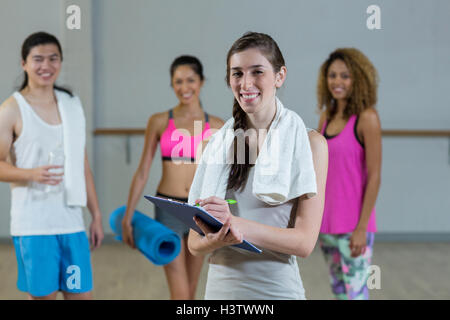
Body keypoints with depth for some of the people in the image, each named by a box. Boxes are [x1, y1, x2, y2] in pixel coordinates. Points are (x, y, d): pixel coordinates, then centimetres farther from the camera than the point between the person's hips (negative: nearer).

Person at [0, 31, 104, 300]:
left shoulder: (72, 104, 13)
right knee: (41, 295, -1)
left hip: (72, 220, 5)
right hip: (33, 224, -5)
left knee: (81, 293, 6)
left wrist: (96, 215, 14)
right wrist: (32, 174, -24)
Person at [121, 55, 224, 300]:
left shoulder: (215, 126, 3)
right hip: (168, 210, -2)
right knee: (180, 294, -7)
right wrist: (127, 216, 2)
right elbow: (142, 172, 4)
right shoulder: (159, 122, 0)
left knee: (190, 292, 11)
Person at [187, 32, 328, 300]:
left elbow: (305, 242, -12)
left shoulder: (308, 143, -6)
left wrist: (235, 223, -24)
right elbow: (194, 244, 3)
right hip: (220, 287, 3)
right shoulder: (218, 143, 3)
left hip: (276, 288, -2)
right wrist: (217, 240, -19)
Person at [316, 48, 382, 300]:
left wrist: (361, 228, -16)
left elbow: (374, 177, -13)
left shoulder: (366, 118, -10)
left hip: (353, 226, -7)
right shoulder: (327, 116, 9)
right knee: (338, 289, 15)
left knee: (355, 292, -6)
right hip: (327, 222, 7)